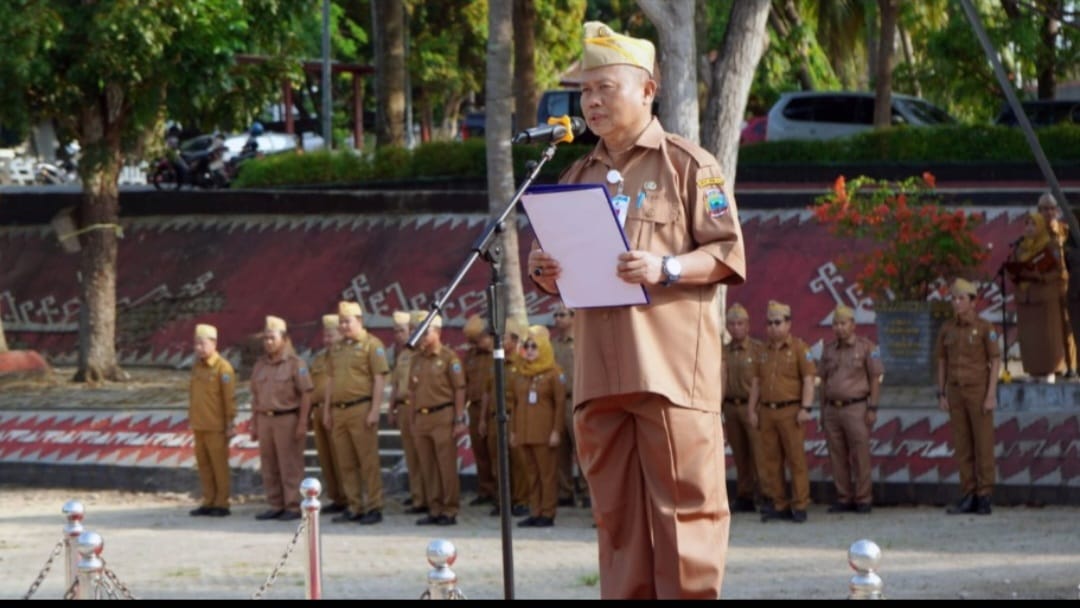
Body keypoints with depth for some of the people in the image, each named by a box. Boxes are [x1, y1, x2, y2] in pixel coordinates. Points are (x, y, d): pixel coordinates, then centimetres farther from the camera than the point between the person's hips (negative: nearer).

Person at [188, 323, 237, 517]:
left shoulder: (223, 368, -10)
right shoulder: (197, 367, 12)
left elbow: (230, 398, -11)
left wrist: (230, 424, -12)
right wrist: (191, 419, 18)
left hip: (216, 427, -7)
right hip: (199, 426, 7)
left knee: (219, 465, -2)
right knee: (203, 465, 9)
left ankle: (222, 504, 3)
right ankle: (209, 502, 16)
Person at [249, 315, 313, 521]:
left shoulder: (295, 363, -5)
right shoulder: (260, 365, 13)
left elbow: (306, 394, -8)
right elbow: (256, 396, 17)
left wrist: (302, 423, -14)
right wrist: (254, 424, 13)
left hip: (288, 419, -6)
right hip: (265, 419, 6)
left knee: (290, 466, -5)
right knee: (269, 466, 7)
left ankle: (293, 507, -1)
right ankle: (276, 506, 14)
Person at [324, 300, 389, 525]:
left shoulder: (372, 345, -4)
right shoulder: (338, 349, 18)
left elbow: (379, 379, -9)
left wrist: (375, 410, -15)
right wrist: (327, 410, 16)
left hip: (361, 409, -7)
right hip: (339, 411, 7)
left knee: (368, 461, -5)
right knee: (346, 463, 8)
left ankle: (374, 507, -2)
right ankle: (354, 507, 14)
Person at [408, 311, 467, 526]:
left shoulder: (448, 357, -5)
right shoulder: (417, 358, 14)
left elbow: (459, 389, -7)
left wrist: (459, 420, -11)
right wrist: (413, 419, 15)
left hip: (443, 416, -6)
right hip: (421, 418, 6)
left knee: (447, 466, -4)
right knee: (427, 468, 8)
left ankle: (450, 511, 1)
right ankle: (435, 510, 15)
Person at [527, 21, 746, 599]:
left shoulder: (688, 165, 3)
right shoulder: (578, 177, 21)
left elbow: (728, 254, -2)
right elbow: (562, 273, 25)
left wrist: (667, 269, -17)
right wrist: (543, 271, 2)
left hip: (671, 365, -6)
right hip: (599, 371, 6)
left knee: (684, 505, -7)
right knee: (616, 513, 5)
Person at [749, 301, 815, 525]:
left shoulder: (798, 348, 0)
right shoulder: (764, 351, 17)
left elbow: (808, 379, -6)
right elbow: (757, 382, 18)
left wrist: (806, 408, -14)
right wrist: (752, 411, 11)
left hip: (790, 411, -6)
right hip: (767, 411, 6)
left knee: (796, 459, -5)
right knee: (770, 460, 5)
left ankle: (799, 506, -2)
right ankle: (779, 505, 11)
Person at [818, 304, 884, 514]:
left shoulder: (866, 347, -3)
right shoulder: (829, 349, 11)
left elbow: (875, 379, -3)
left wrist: (873, 409, -9)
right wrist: (822, 410, 13)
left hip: (856, 408, -5)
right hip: (832, 409, 5)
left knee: (860, 457, -4)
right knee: (837, 457, 4)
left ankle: (863, 499, 2)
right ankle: (844, 499, 10)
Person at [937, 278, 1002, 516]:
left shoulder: (985, 327, -8)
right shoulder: (947, 329, 6)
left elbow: (996, 361, -8)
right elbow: (942, 362, 11)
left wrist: (992, 395, -15)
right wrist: (941, 396, 6)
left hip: (980, 391, -5)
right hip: (957, 393, 5)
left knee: (983, 444, -3)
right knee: (962, 445, 5)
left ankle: (984, 499, 2)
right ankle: (968, 498, 9)